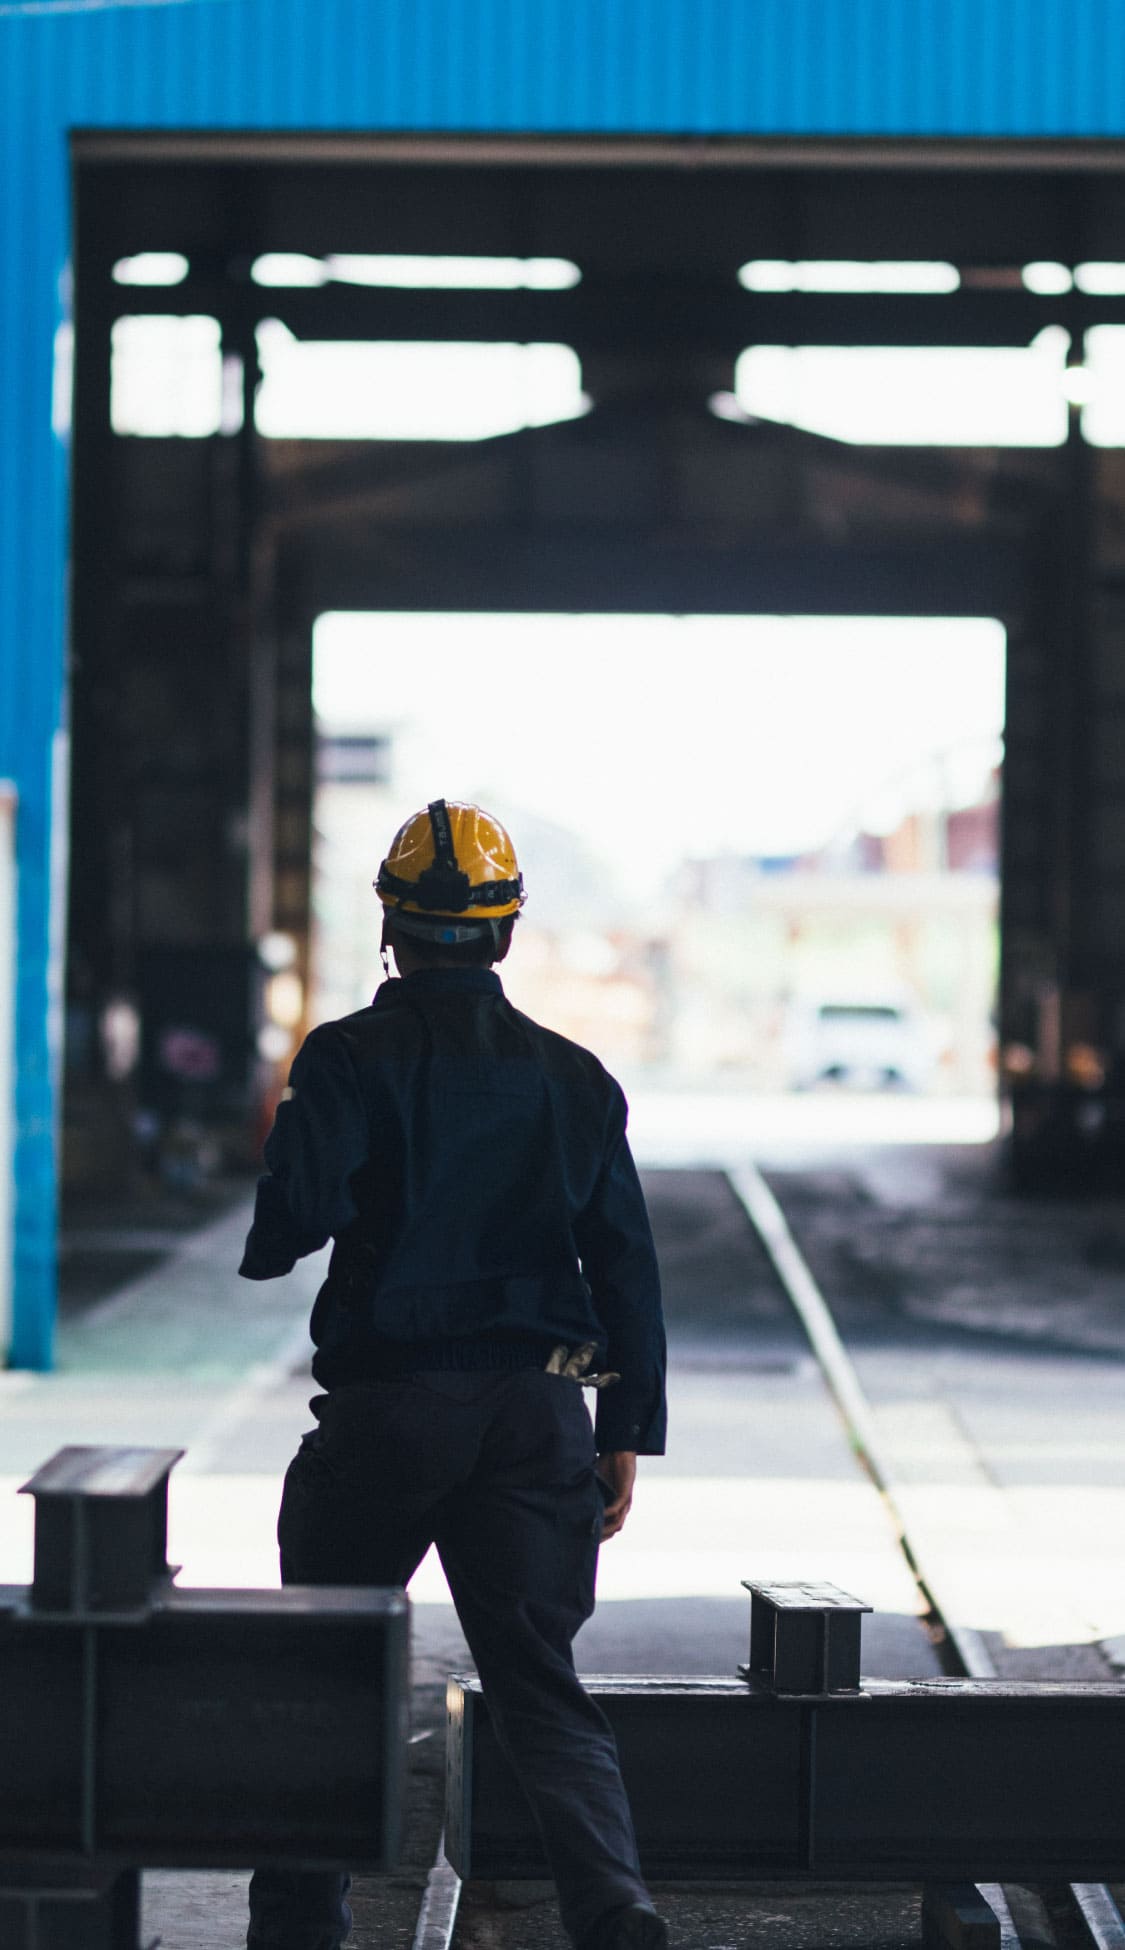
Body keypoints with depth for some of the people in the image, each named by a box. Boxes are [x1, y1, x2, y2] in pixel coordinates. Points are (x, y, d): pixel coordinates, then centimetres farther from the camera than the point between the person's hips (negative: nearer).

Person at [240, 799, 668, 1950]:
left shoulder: (351, 1057, -5)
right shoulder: (574, 1078, 7)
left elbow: (294, 1214, -16)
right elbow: (625, 1263, 6)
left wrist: (262, 1250, 9)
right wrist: (629, 1433, 10)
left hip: (385, 1410, -2)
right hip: (538, 1412, 2)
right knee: (539, 1683, 3)